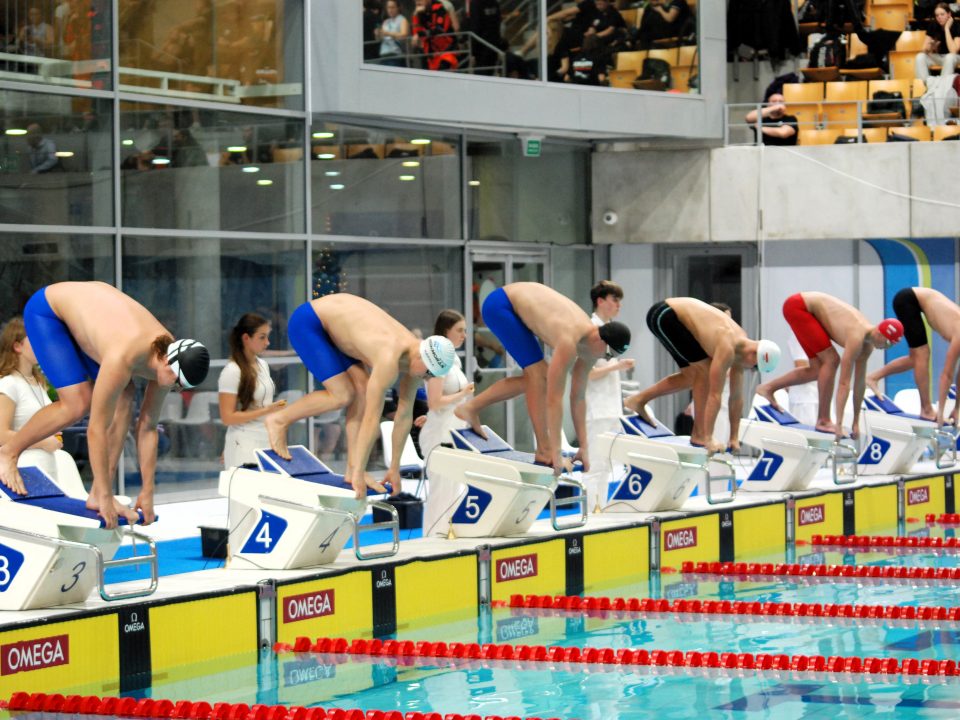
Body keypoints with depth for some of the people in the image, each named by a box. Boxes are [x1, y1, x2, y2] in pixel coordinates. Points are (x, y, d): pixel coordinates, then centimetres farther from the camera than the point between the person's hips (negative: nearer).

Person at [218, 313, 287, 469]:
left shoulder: (263, 365, 10)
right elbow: (227, 418, -15)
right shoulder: (231, 372, -12)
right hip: (244, 446, -6)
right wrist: (266, 411, -19)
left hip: (267, 442, 6)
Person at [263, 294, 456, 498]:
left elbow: (405, 415, 0)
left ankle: (353, 469, -3)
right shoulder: (390, 360, -34)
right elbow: (371, 418, -32)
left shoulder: (414, 356, -8)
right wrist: (359, 475, -28)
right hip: (307, 322, -8)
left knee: (363, 390, -5)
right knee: (342, 395, -15)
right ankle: (279, 419, 3)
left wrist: (394, 469, 4)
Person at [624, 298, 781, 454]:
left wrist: (734, 438, 6)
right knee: (705, 369, -13)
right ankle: (699, 435, -8)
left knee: (693, 375, 14)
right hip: (664, 315, -9)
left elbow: (737, 396, 5)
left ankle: (638, 400, 22)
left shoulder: (741, 346, -1)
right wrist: (708, 439, -26)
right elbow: (715, 395, -27)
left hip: (673, 315, 9)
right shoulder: (727, 348, -27)